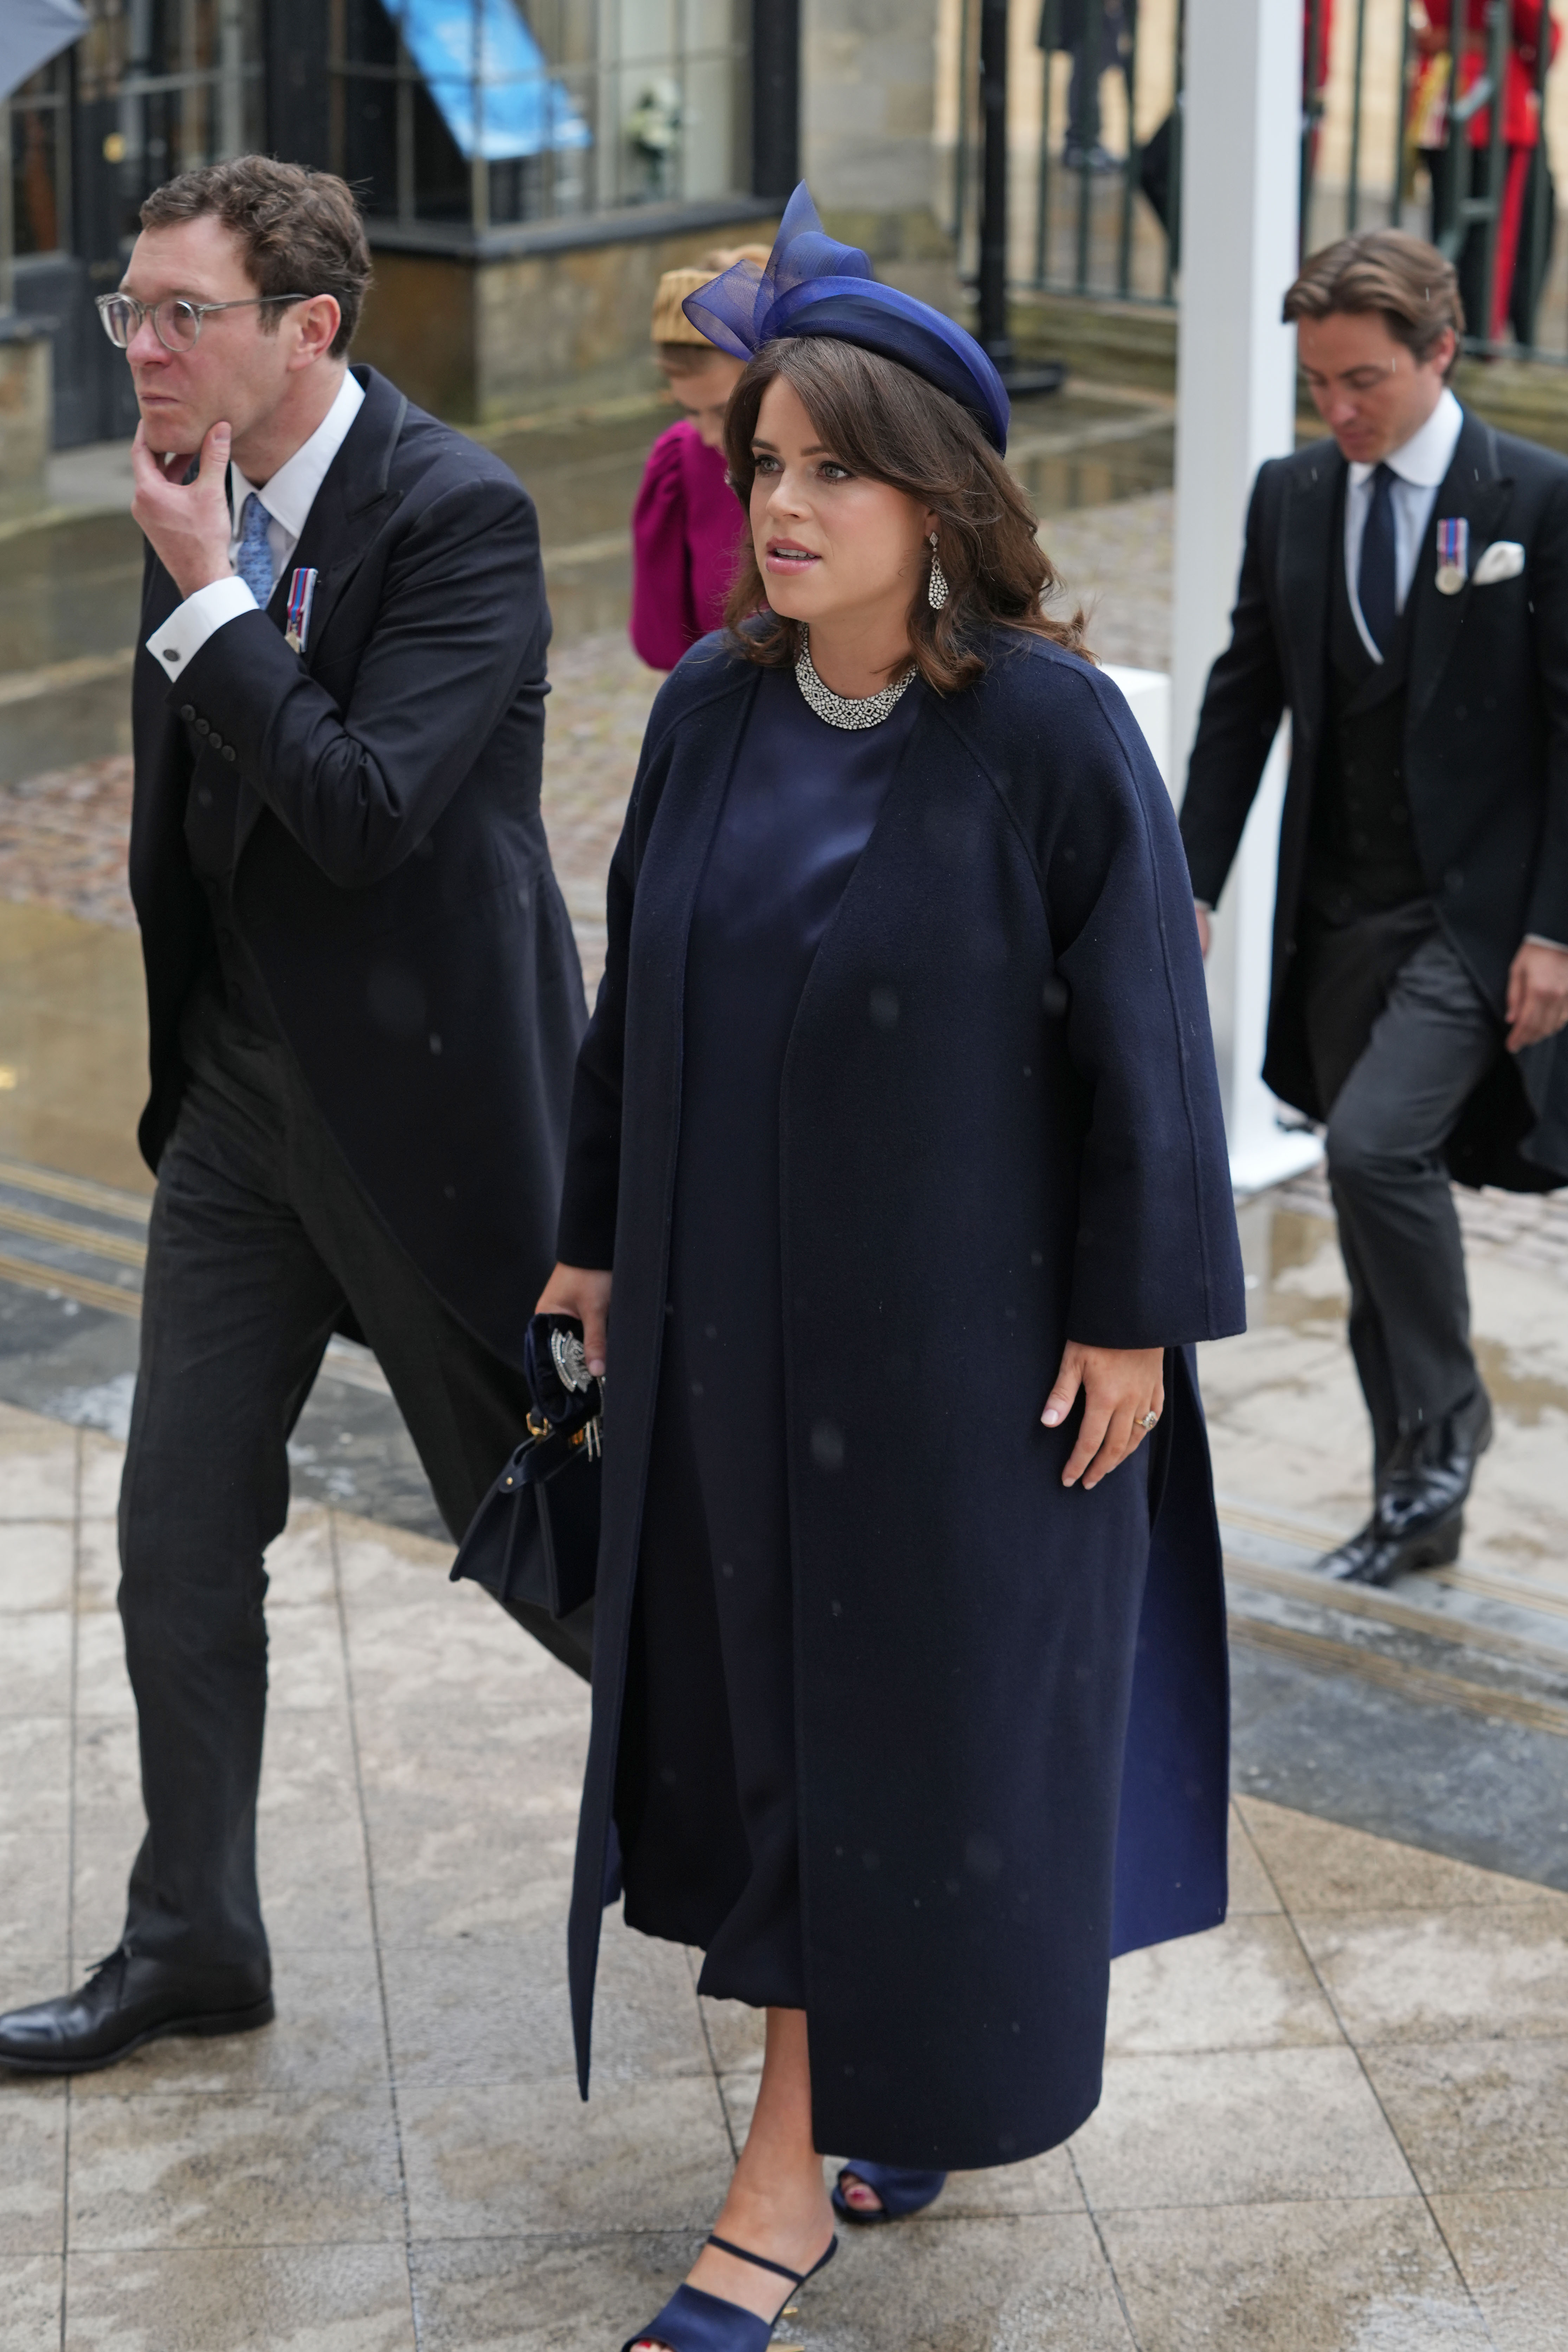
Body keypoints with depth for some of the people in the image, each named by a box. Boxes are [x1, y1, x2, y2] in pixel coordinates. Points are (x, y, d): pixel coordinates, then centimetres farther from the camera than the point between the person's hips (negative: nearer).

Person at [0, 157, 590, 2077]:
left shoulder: (460, 513, -18)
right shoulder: (206, 498, 5)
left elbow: (365, 806, -28)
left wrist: (204, 599, -23)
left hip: (428, 1106, -7)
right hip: (246, 1093, 7)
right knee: (179, 1538, 9)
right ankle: (191, 1944, 23)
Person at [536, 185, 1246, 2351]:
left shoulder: (1048, 731, -16)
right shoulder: (710, 710, -1)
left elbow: (1138, 1028, -13)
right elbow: (641, 990, 8)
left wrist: (1135, 1311, -12)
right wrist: (602, 1233, 11)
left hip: (964, 1319, -5)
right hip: (733, 1311, 5)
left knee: (925, 1704, 4)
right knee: (758, 1698, 14)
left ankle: (793, 2163, 15)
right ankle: (870, 2074, 33)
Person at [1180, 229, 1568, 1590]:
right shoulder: (1291, 497, 6)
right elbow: (1244, 699, 12)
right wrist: (1194, 879, 6)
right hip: (1341, 910, 5)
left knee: (1376, 1142, -22)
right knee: (1377, 1181, 10)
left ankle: (1444, 1420, 1)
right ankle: (1419, 1505, 22)